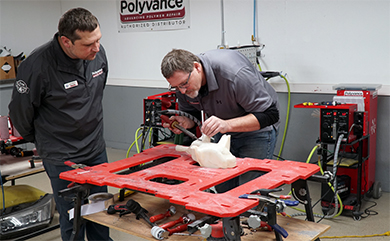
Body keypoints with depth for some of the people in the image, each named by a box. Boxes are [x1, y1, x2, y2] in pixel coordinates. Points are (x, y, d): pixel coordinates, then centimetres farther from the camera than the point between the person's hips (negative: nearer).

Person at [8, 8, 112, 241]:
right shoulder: (37, 65, -23)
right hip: (61, 157, -5)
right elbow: (20, 112, -7)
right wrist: (40, 140, 8)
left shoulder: (98, 54, -5)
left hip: (96, 149, 6)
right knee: (73, 221, 5)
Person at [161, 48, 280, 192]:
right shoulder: (181, 80, -14)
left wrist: (227, 124, -42)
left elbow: (270, 114, -31)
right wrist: (185, 123, -21)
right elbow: (192, 113, 4)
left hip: (257, 130, -5)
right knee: (222, 189, 5)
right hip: (224, 132, 6)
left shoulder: (233, 73, -34)